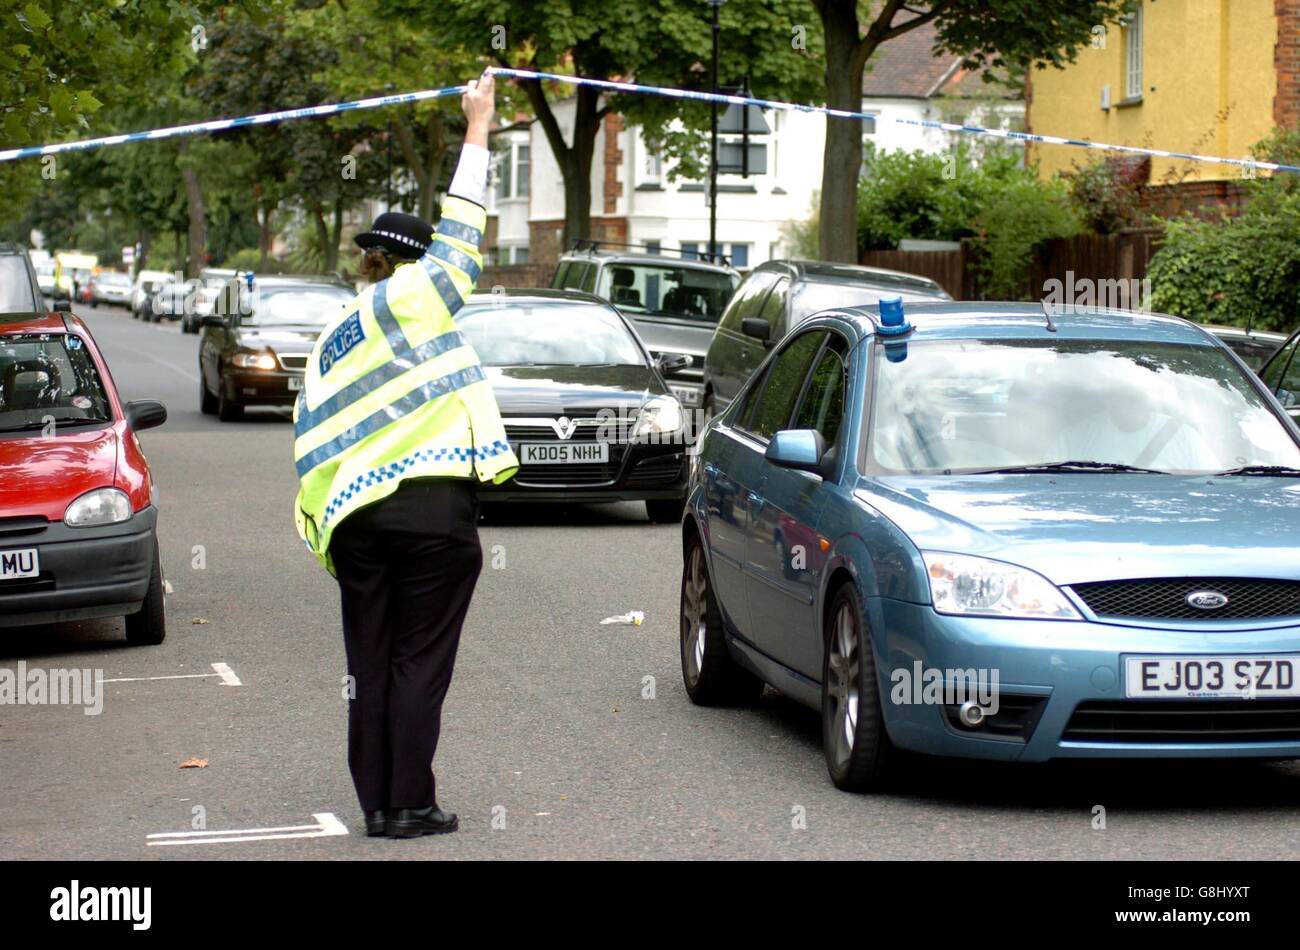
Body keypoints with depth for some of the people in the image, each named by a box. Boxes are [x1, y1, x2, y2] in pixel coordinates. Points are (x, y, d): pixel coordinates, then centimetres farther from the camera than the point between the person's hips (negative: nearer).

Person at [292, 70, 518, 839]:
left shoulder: (330, 342, 17)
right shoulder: (413, 298, -2)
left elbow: (313, 442, 14)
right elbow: (462, 233, 3)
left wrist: (326, 529, 16)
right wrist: (478, 130, 11)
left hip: (356, 517, 6)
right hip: (434, 508, -6)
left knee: (371, 662, 11)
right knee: (420, 661, -1)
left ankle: (377, 801, 14)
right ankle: (411, 805, 1)